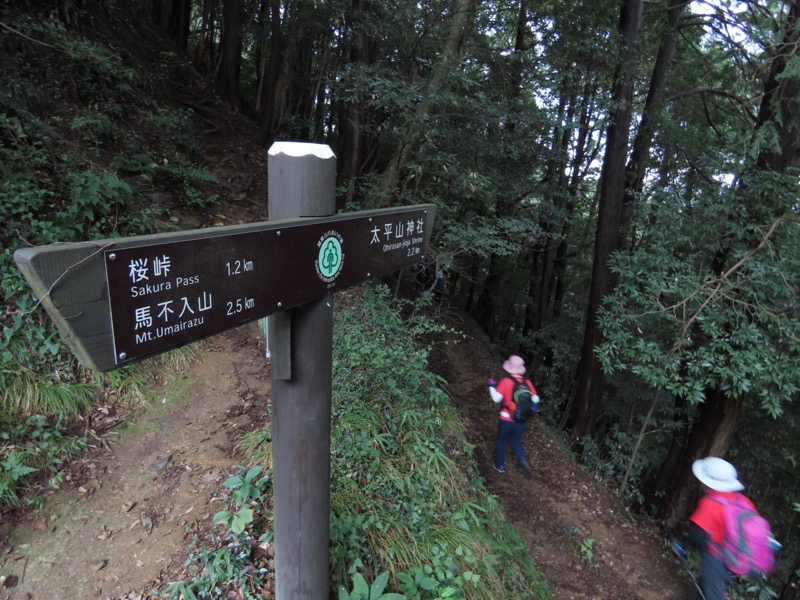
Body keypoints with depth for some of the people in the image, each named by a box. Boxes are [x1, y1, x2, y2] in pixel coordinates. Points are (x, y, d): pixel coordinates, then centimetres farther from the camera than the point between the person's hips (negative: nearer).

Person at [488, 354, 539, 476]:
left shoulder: (506, 381, -18)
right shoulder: (527, 382, -5)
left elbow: (496, 399, -17)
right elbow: (536, 400, 3)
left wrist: (492, 386, -4)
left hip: (506, 420, -3)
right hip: (521, 421, 3)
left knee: (501, 441, 19)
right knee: (516, 441, 25)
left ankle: (500, 465, 29)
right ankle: (523, 460, 5)